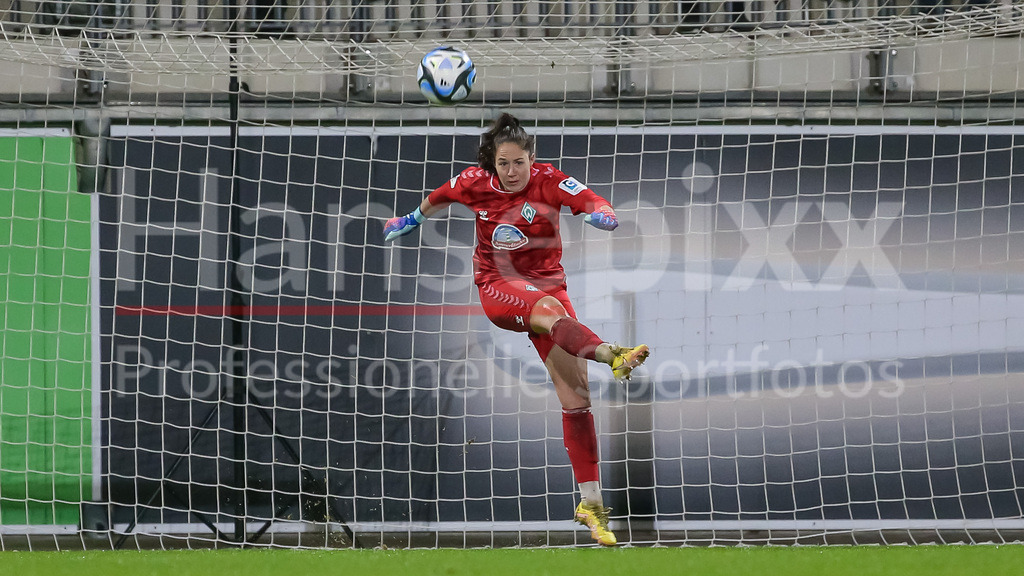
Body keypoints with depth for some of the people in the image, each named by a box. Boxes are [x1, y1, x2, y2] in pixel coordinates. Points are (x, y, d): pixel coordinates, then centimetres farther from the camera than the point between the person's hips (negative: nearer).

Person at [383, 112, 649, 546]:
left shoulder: (549, 182, -8)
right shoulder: (476, 184, -2)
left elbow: (594, 204, -22)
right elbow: (441, 197, 20)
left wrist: (600, 214, -45)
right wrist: (414, 219, 37)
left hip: (547, 281, 1)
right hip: (498, 287, -1)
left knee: (575, 394, -9)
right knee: (548, 309, -38)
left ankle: (591, 503, -6)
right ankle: (611, 356, -68)